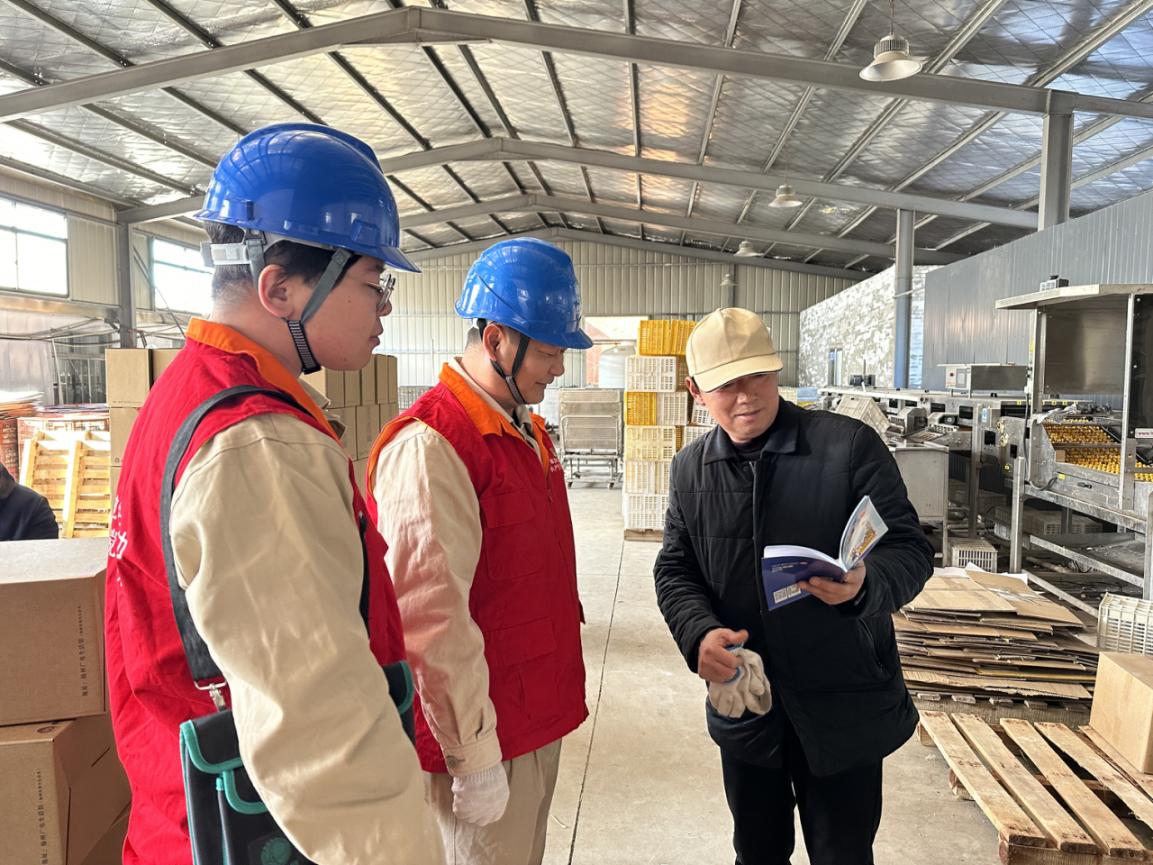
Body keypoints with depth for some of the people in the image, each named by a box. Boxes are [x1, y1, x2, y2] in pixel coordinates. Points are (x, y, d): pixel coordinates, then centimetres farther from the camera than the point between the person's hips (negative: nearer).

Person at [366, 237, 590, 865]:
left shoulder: (528, 432, 9)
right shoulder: (430, 445, -22)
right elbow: (434, 620, -25)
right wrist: (474, 759, -19)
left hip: (540, 719, 9)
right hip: (486, 738, -9)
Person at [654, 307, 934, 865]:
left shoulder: (850, 445, -12)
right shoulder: (690, 469, 1)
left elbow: (911, 548, -10)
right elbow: (675, 570, 5)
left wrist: (864, 585, -33)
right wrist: (699, 633, -16)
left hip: (844, 708, -3)